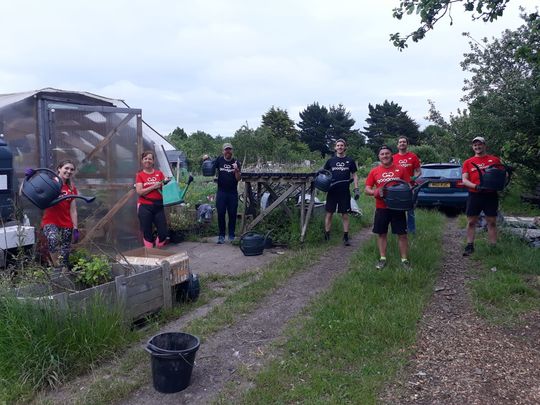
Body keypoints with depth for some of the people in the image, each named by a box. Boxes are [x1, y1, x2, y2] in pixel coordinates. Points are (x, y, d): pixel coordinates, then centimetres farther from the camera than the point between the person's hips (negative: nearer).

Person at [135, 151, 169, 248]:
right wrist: (153, 186, -15)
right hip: (145, 207, -2)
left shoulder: (159, 173, 10)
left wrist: (166, 183, -9)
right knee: (147, 233, 0)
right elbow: (139, 192, -7)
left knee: (164, 232, -1)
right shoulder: (140, 175, 4)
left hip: (158, 205, 2)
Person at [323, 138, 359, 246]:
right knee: (329, 213, 2)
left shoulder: (350, 161, 7)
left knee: (345, 214, 4)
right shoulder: (330, 161, 8)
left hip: (345, 192, 0)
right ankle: (326, 236, 10)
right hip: (332, 191, 0)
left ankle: (346, 237, 11)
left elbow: (354, 175, 8)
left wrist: (356, 189, -1)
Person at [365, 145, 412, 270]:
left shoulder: (400, 170, 2)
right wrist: (375, 192, -17)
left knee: (402, 234, 3)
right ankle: (382, 259, 20)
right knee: (382, 234, 8)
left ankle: (404, 260, 14)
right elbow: (367, 189, 4)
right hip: (381, 208, 1)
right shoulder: (374, 171, 3)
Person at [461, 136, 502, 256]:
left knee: (492, 222, 3)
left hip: (491, 195, -1)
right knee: (471, 222, 3)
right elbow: (464, 180, 2)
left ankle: (493, 247, 9)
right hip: (474, 195, 1)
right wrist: (475, 186, -16)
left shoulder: (495, 160, 8)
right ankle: (470, 246, 10)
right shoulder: (468, 162, 10)